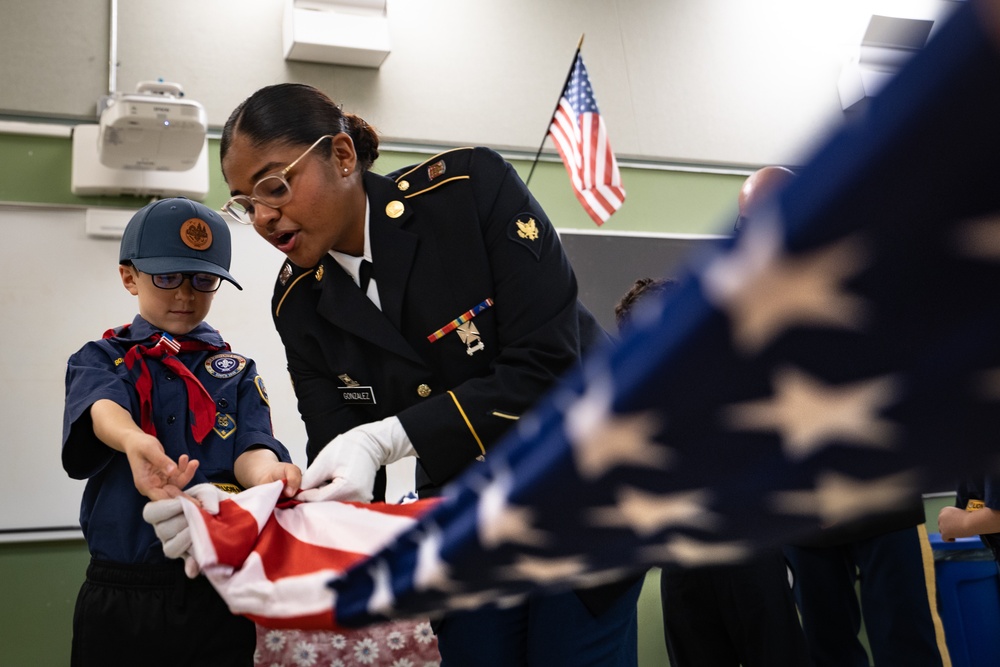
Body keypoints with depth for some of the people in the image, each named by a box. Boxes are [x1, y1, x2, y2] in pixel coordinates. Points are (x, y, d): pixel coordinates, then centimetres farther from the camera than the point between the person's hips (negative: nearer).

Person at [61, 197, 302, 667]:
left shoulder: (237, 372, 10)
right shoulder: (100, 358, 6)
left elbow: (250, 447, -5)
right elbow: (102, 407, -17)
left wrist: (265, 472, -32)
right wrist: (134, 441, -42)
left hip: (219, 591, 1)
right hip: (121, 592, -1)